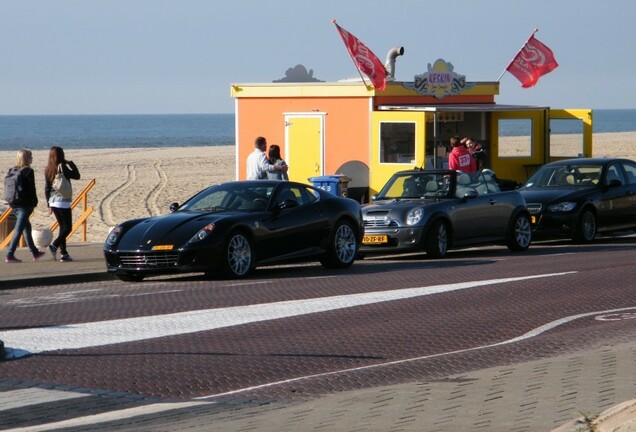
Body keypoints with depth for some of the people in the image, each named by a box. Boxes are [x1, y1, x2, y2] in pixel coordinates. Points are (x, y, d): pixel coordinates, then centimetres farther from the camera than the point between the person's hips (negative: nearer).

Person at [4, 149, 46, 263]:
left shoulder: (12, 170, 8)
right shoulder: (28, 171, -12)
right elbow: (31, 189, -13)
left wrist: (11, 203, 16)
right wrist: (34, 202, -4)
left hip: (14, 205, 8)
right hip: (25, 205, -8)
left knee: (27, 227, 20)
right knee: (18, 230, -7)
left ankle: (35, 252, 30)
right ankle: (10, 255, -12)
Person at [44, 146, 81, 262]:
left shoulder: (48, 170, 6)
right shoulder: (62, 168, -13)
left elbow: (47, 188, 10)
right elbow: (77, 176, -5)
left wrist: (49, 205, 15)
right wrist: (71, 164, 4)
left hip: (53, 201, 7)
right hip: (63, 201, -7)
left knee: (62, 227, 12)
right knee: (67, 228, -1)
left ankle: (64, 254, 8)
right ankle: (54, 246, -20)